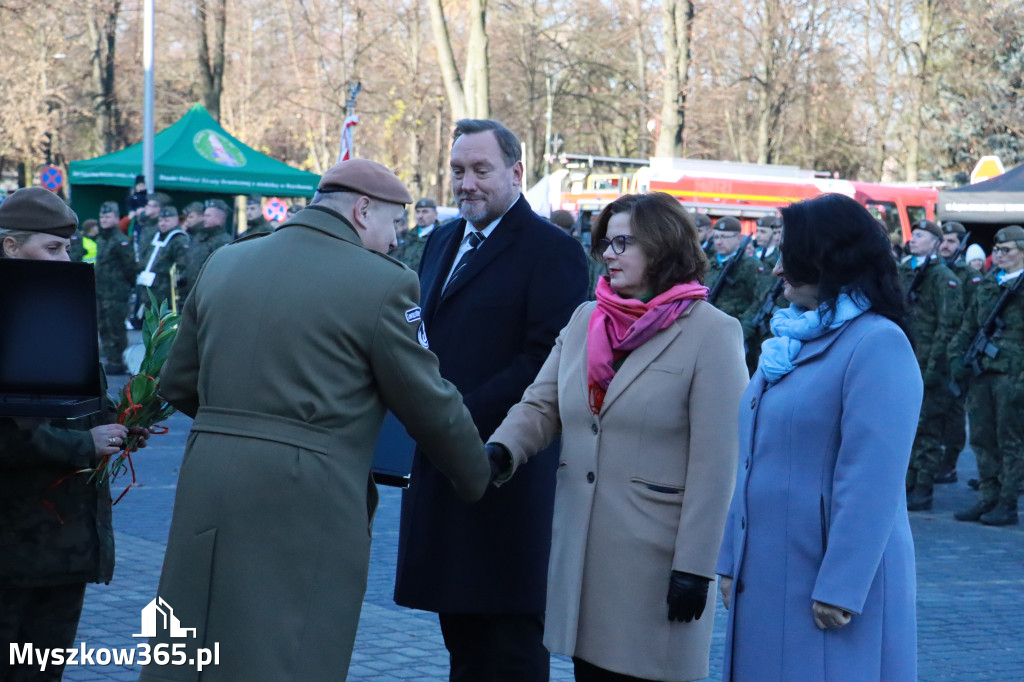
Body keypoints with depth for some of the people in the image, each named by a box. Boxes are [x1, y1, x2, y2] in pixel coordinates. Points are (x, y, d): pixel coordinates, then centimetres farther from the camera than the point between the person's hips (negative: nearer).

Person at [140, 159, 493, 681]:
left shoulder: (224, 263, 10)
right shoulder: (383, 284, -6)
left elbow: (177, 384, 17)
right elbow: (431, 407, 0)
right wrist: (479, 481, 16)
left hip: (207, 492, 6)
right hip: (308, 502, -5)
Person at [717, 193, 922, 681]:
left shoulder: (878, 344, -14)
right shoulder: (792, 340, 13)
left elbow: (871, 481, -20)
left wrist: (839, 587, -22)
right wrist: (731, 562, 14)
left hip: (830, 575, -8)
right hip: (765, 577, 8)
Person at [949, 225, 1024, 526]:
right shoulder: (985, 285, 14)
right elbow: (969, 325, 19)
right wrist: (957, 355, 6)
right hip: (981, 373, 6)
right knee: (982, 438, 9)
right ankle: (987, 498, 18)